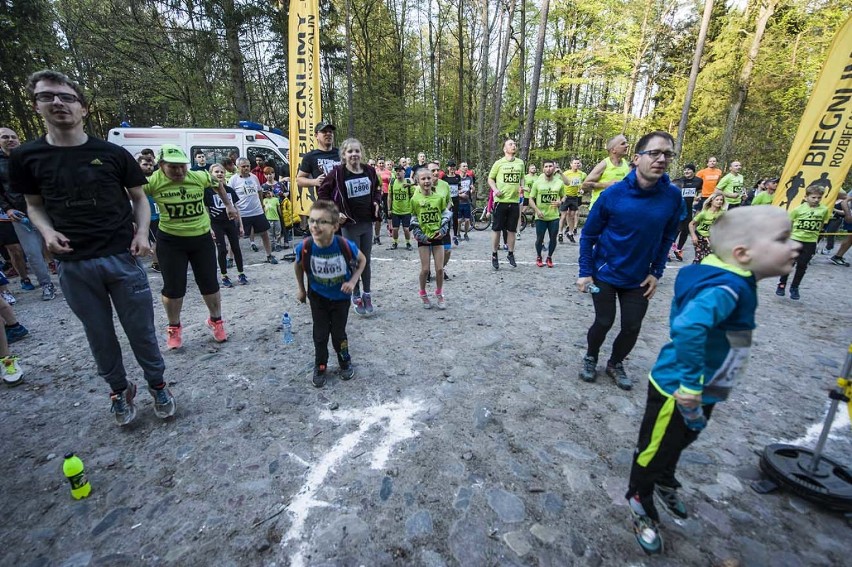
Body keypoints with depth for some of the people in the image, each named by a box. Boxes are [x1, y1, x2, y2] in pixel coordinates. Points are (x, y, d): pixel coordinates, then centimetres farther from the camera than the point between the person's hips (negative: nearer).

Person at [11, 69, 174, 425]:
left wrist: (142, 232, -9)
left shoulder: (113, 153, 0)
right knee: (100, 336, 13)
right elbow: (34, 205, 15)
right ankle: (119, 391, 32)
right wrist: (47, 232, -6)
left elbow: (139, 198, 8)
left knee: (141, 331, 6)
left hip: (122, 258, -2)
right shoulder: (26, 158, 5)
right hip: (74, 265, 2)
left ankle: (157, 384, 26)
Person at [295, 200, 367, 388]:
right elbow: (298, 266, -1)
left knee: (338, 333, 9)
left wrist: (353, 281, -19)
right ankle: (320, 367, 33)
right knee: (320, 334, 10)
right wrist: (301, 289, 8)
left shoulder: (345, 245, -30)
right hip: (317, 297, 1)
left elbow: (362, 260, -8)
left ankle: (346, 362, 36)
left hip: (341, 297, -1)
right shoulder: (304, 247, -25)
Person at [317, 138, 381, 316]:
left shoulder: (369, 171, 2)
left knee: (366, 261, 13)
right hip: (349, 224, -4)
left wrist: (377, 202, 2)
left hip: (367, 222, 4)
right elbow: (322, 192, -5)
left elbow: (377, 189, 19)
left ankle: (367, 294, 28)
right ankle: (356, 297, 20)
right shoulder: (337, 172, -11)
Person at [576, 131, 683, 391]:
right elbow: (588, 235, -10)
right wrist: (585, 272, -12)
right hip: (604, 273, -3)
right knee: (604, 322, 6)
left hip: (638, 278, 3)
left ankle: (615, 364, 35)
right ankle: (591, 358, 35)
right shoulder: (613, 193, -17)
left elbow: (667, 238, 4)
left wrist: (656, 272, 0)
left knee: (632, 328, 8)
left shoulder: (673, 196, -9)